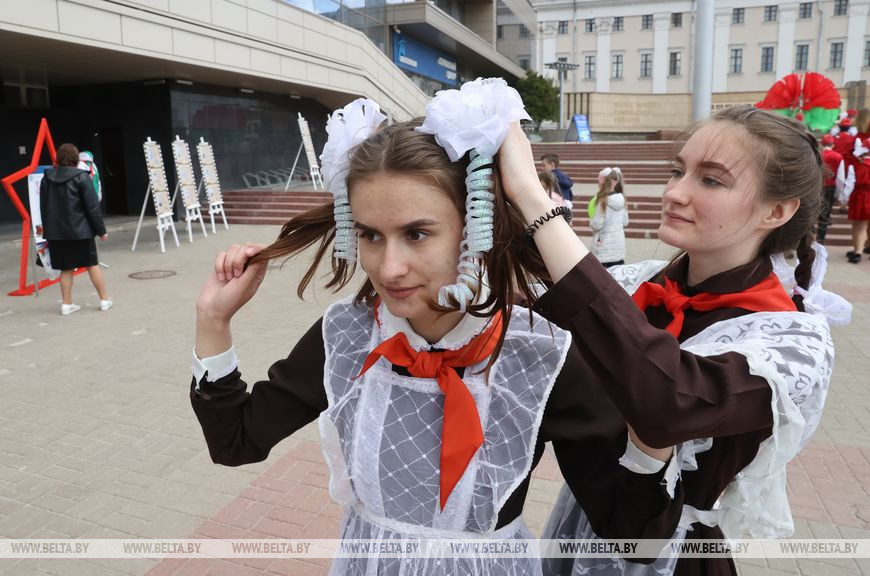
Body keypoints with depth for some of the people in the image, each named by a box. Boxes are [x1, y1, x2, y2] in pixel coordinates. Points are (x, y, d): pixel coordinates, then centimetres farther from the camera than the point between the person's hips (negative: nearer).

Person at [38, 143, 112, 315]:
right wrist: (101, 230, -4)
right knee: (92, 264, 7)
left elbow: (44, 206, 11)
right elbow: (93, 207, -11)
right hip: (80, 230, -4)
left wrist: (47, 229, 18)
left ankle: (67, 304, 12)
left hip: (55, 232, 4)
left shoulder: (47, 178, 5)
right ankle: (105, 300, 14)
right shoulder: (81, 177, -10)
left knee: (66, 268, 11)